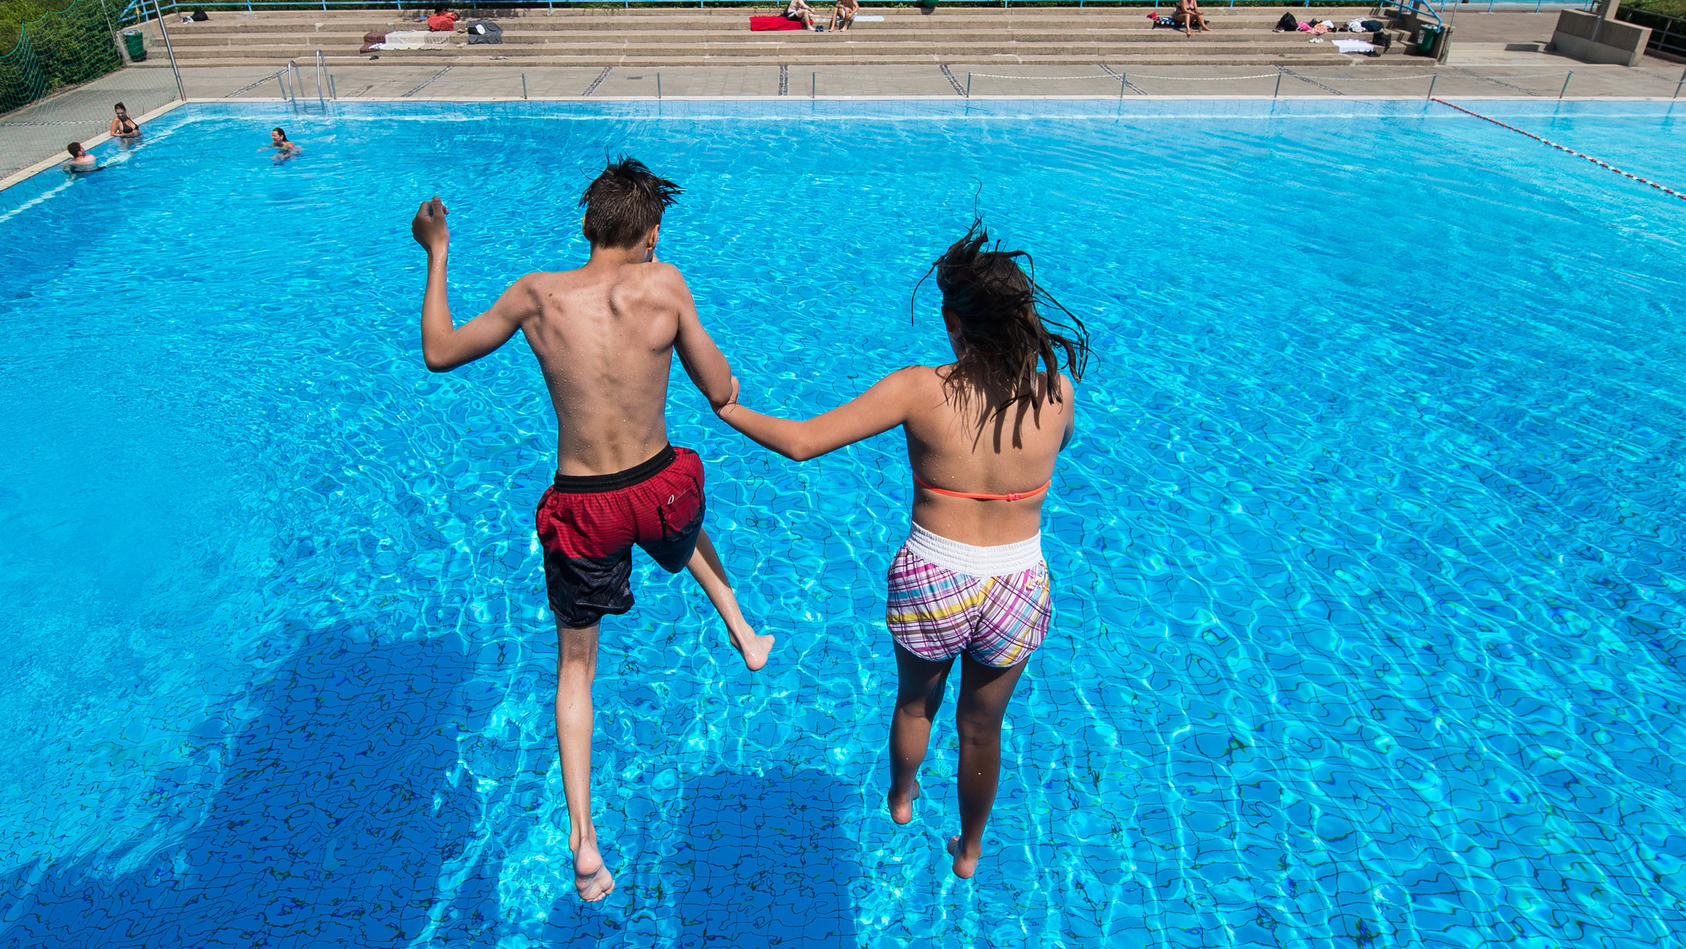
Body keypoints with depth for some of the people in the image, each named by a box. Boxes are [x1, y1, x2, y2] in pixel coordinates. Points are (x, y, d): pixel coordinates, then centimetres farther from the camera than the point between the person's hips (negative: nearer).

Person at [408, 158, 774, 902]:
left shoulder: (536, 296, -8)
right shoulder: (664, 284, -12)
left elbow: (439, 353, 6)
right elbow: (722, 396, -7)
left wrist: (436, 256, 17)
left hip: (581, 509, 0)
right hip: (659, 491, 0)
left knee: (575, 666, 19)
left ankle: (583, 838, 18)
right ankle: (741, 632, 41)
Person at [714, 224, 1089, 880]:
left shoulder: (920, 390, -19)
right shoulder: (1058, 394, -11)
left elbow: (801, 442, -17)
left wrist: (730, 412, 0)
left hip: (930, 585, -1)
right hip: (1018, 592, 2)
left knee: (915, 702, 31)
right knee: (981, 729, 27)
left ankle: (901, 798, 61)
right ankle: (968, 851, 51)